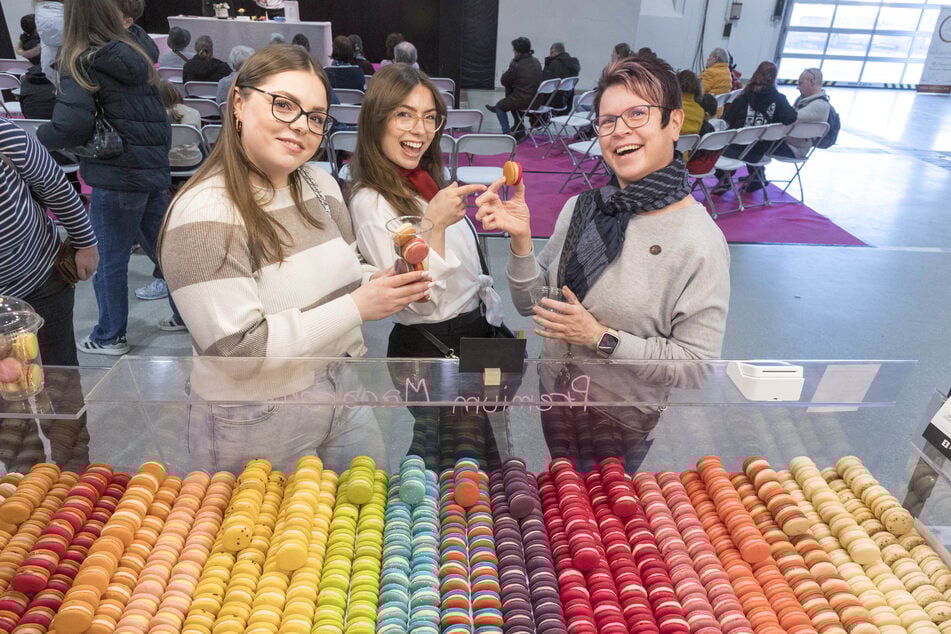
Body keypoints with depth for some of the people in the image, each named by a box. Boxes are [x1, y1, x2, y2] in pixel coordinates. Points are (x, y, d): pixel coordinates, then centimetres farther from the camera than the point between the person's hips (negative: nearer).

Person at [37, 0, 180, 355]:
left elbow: (70, 125, -19)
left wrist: (41, 138, -3)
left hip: (117, 176, -6)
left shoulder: (81, 64, -9)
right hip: (154, 167, 6)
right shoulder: (134, 57, 10)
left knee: (110, 260, 7)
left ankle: (109, 337, 20)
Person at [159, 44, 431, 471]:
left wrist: (383, 283, -10)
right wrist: (357, 307, -26)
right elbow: (240, 349, -25)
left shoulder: (321, 185, 0)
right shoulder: (204, 215, -21)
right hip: (257, 428, -6)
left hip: (344, 396, 7)